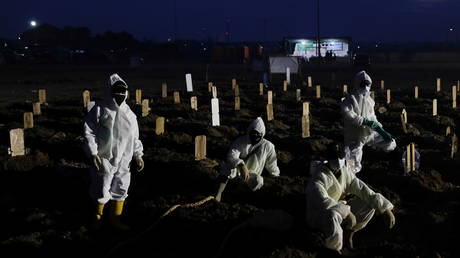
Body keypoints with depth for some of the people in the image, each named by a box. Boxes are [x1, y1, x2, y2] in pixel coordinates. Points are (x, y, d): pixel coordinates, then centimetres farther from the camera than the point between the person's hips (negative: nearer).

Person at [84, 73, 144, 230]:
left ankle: (115, 218, 25)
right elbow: (89, 132, -9)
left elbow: (135, 137, 18)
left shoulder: (129, 114, 13)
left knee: (121, 189, 11)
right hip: (104, 158, -5)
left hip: (123, 160, 6)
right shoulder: (100, 109, -6)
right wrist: (93, 153, -16)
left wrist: (138, 155, 14)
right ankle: (97, 215, 22)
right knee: (102, 189, 1)